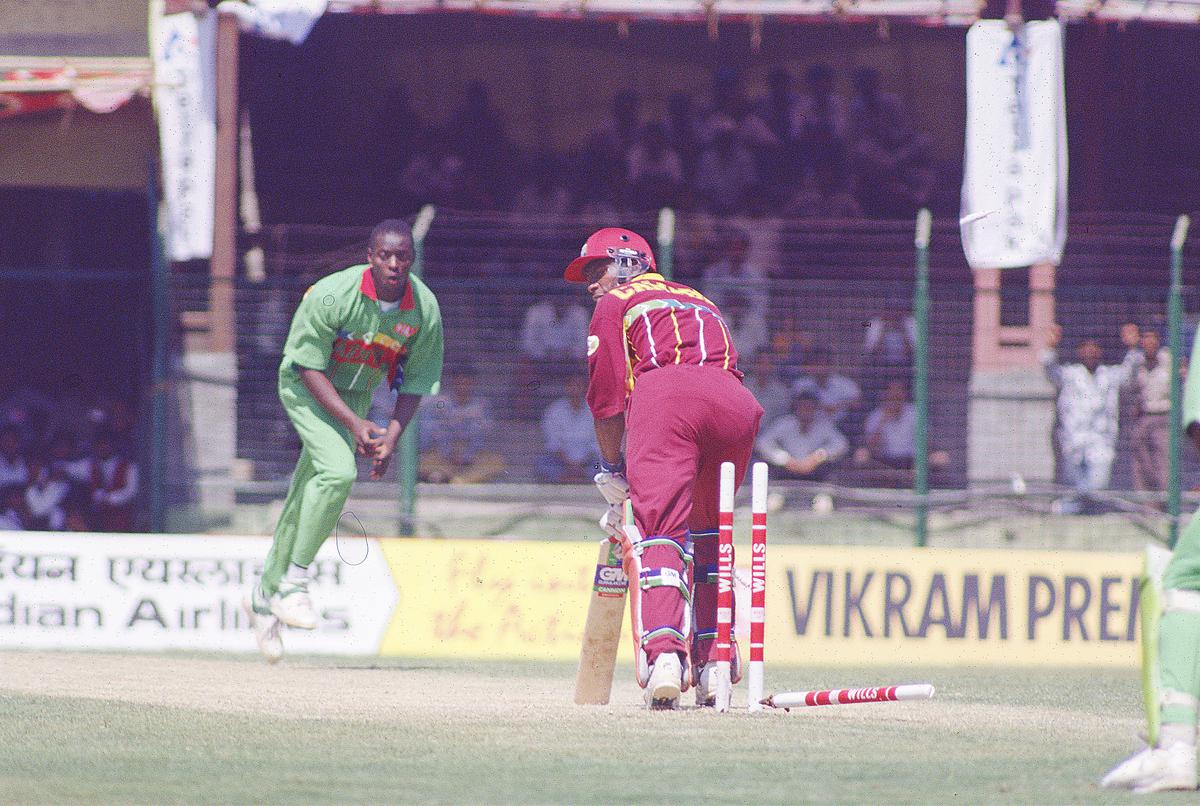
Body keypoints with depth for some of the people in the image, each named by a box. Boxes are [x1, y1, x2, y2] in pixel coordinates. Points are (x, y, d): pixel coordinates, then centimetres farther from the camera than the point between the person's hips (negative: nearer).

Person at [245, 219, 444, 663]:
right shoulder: (331, 296, -30)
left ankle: (265, 597, 23)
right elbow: (309, 365, -23)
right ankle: (294, 581, -17)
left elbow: (416, 381, -6)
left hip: (357, 393, 5)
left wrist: (392, 436, -19)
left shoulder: (425, 309, -16)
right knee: (337, 471, -27)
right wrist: (354, 424, -30)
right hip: (306, 387, -5)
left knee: (305, 497, 9)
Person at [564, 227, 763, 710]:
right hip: (735, 402, 5)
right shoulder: (699, 300, 40)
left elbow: (608, 403, 17)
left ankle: (663, 653, -32)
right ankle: (713, 661, 15)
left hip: (664, 393, -5)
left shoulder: (615, 305, 24)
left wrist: (611, 471, 29)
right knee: (706, 530, 22)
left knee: (659, 530, -11)